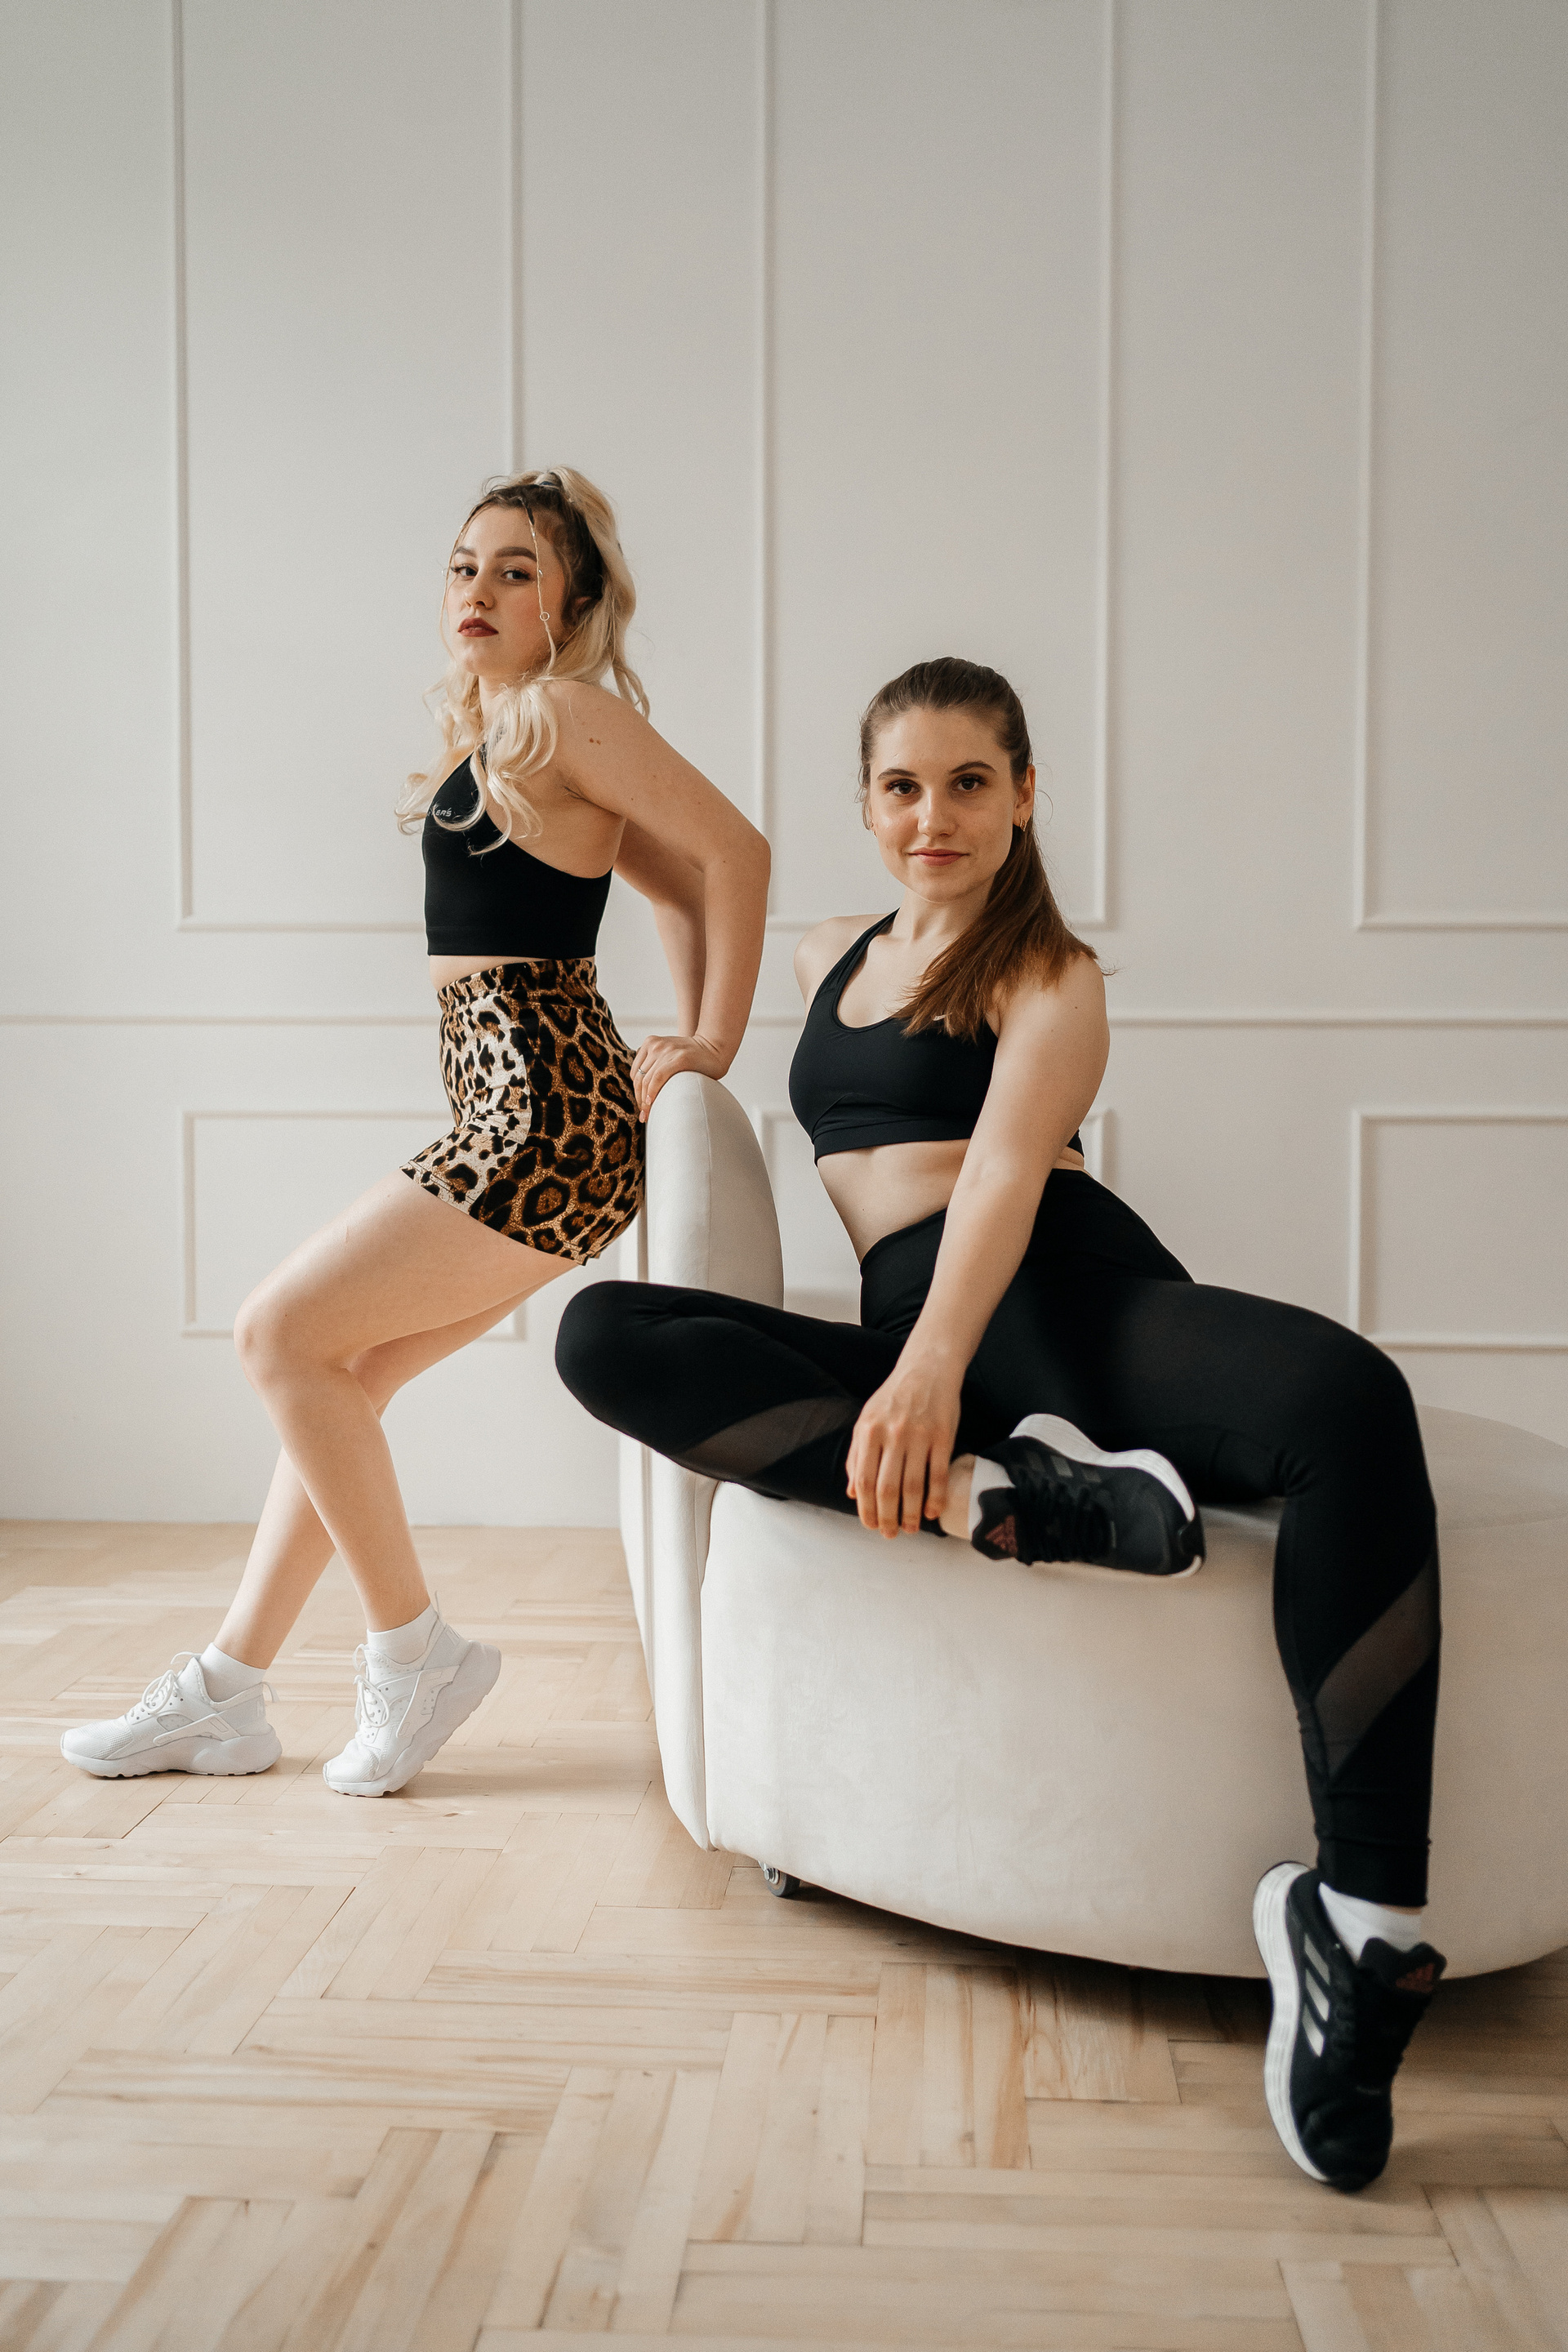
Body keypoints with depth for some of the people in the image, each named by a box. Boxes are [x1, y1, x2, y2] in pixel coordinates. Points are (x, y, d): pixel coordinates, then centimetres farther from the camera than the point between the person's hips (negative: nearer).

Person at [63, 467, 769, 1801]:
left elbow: (734, 849, -13)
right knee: (336, 1370, 11)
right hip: (517, 1112, 9)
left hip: (543, 1116, -9)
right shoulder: (488, 730, 19)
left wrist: (711, 1052, -8)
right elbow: (680, 881, 23)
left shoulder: (559, 708, -8)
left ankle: (413, 1651, 4)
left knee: (282, 1332, -6)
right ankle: (226, 1695, 20)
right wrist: (682, 1043, 15)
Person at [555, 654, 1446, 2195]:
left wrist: (935, 1364, -26)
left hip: (1071, 1293, -4)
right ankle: (1005, 1494, -35)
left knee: (1349, 1398, -37)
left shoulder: (1049, 977, 11)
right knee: (603, 1337, -21)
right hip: (907, 1339, 4)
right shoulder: (830, 957, 28)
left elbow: (1009, 1163, -10)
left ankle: (1357, 1923, -40)